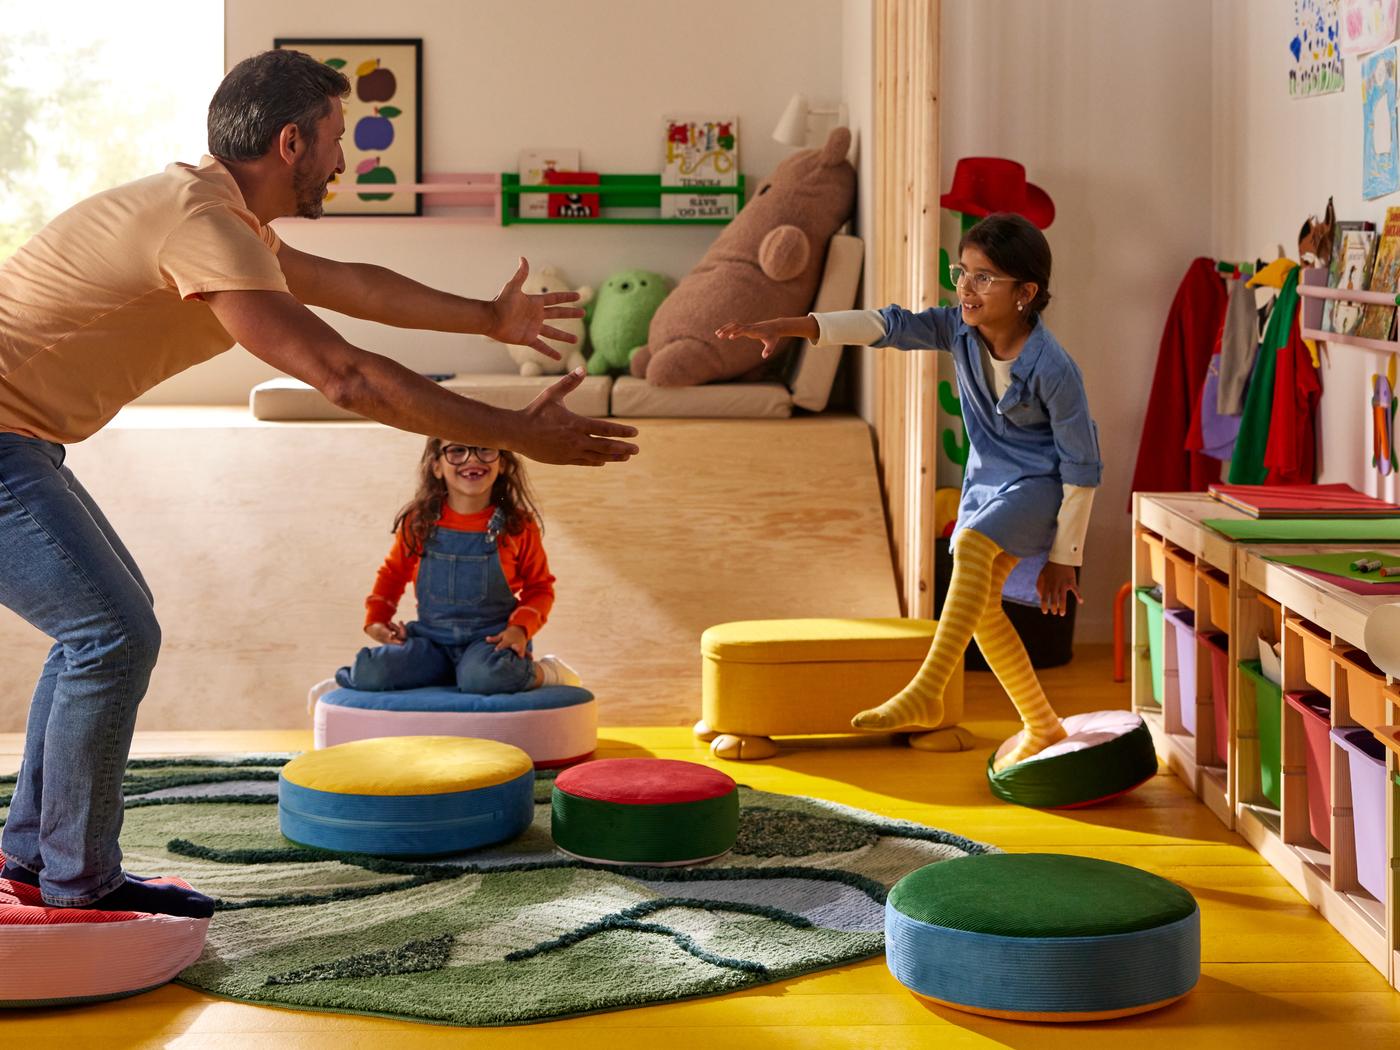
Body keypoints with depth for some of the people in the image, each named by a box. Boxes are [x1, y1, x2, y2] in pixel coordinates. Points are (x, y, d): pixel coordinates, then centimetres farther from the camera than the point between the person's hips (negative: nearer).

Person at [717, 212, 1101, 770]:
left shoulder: (1052, 368, -26)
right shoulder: (960, 328, -10)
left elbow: (1081, 466, -19)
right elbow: (886, 324, -18)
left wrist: (1063, 557, -13)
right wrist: (788, 327, -30)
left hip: (1037, 481, -8)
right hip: (986, 475, 8)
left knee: (972, 548, -34)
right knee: (980, 606, 9)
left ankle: (925, 693, -36)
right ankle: (1043, 728, 24)